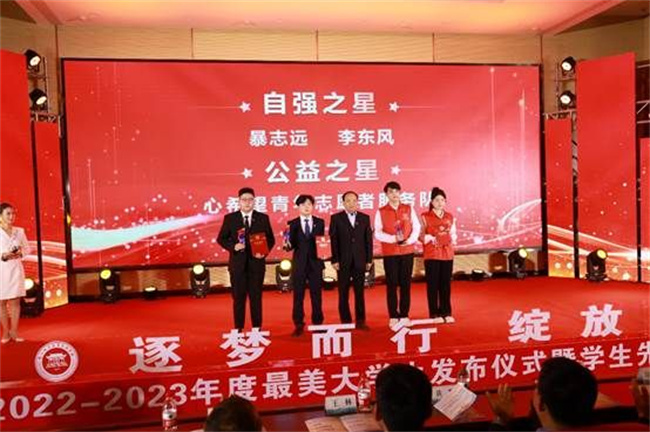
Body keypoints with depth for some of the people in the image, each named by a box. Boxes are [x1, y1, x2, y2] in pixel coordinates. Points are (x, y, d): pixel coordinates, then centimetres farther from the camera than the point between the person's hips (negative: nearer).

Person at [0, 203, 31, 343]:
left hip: (15, 269, 3)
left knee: (15, 301, 3)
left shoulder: (19, 231, 6)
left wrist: (20, 253, -7)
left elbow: (27, 248, 12)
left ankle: (14, 331, 11)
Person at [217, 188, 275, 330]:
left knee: (256, 297, 6)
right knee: (238, 297, 6)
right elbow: (221, 239, 4)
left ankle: (257, 328, 16)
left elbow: (270, 239, 7)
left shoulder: (263, 218, 5)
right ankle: (238, 329, 14)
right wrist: (233, 246, -13)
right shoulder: (230, 218, 3)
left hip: (256, 263, 0)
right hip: (238, 263, 0)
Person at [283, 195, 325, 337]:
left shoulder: (320, 222, 7)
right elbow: (292, 244, -2)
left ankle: (317, 323, 17)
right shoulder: (292, 224, 3)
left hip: (315, 262, 1)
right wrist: (287, 245, -22)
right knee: (298, 296, 4)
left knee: (316, 295, 7)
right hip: (299, 263, -1)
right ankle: (299, 325, 12)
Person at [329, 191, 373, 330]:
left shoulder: (365, 218, 8)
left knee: (359, 292, 5)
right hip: (343, 261, -1)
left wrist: (369, 259, 3)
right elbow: (333, 240, -2)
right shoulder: (336, 218, 2)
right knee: (343, 293, 4)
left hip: (359, 261, 2)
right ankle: (346, 322, 11)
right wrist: (334, 260, -8)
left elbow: (368, 239, 7)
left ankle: (361, 321, 13)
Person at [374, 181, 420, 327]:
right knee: (391, 285, 0)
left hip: (407, 251, 2)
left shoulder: (409, 209, 7)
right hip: (390, 252, -1)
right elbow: (377, 233, -2)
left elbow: (416, 228, 6)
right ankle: (393, 316, 7)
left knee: (406, 284, 4)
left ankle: (404, 315, 13)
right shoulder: (381, 212, 3)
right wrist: (392, 238, -16)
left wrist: (410, 240, -11)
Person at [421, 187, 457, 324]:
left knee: (446, 284, 6)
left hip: (447, 254, 3)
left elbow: (454, 233, 14)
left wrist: (452, 238, -8)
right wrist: (430, 238, -19)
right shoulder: (425, 216, -1)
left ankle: (446, 313, 15)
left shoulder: (450, 217, 10)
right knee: (433, 284, 0)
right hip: (432, 255, -3)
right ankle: (435, 314, 7)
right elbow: (420, 235, -2)